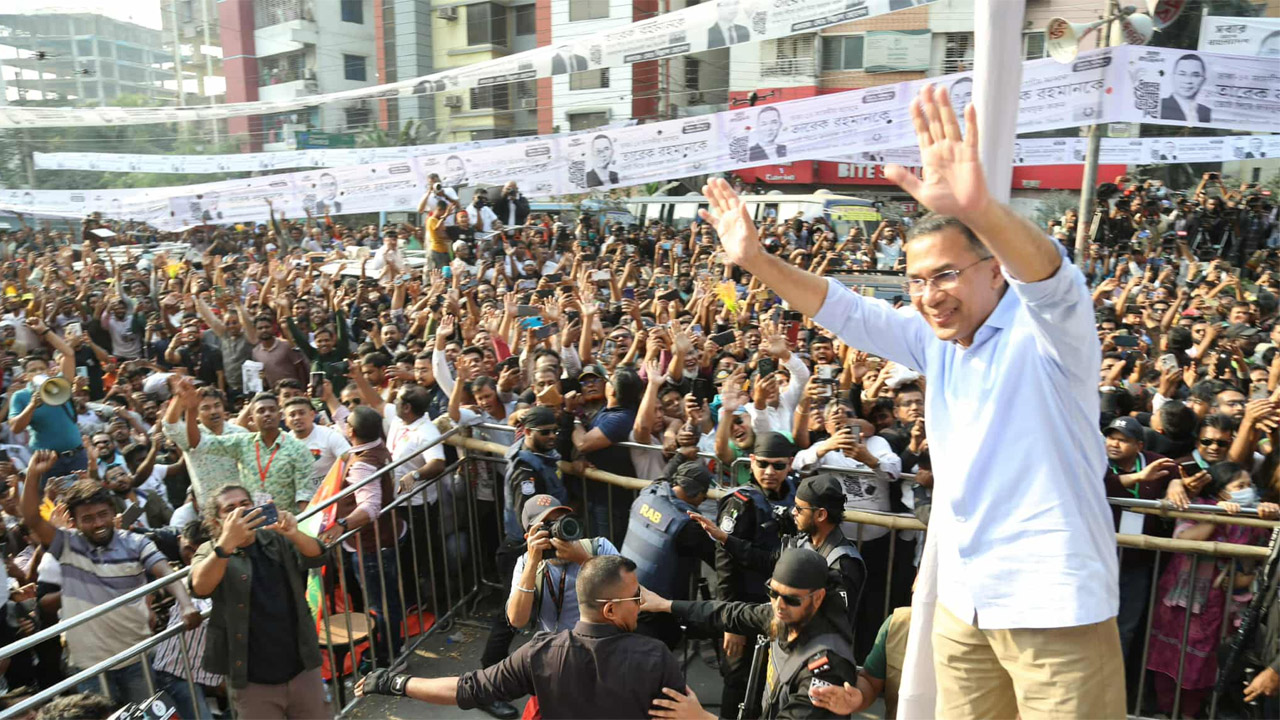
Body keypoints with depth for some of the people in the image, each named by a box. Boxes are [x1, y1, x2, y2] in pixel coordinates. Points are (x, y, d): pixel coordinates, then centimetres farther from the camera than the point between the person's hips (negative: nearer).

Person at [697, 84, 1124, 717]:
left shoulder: (1044, 328, -13)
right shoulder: (937, 342, 7)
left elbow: (1050, 278, -34)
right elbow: (843, 311, 7)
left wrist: (979, 209, -53)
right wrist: (756, 260, -3)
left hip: (1055, 604, -6)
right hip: (961, 599, 7)